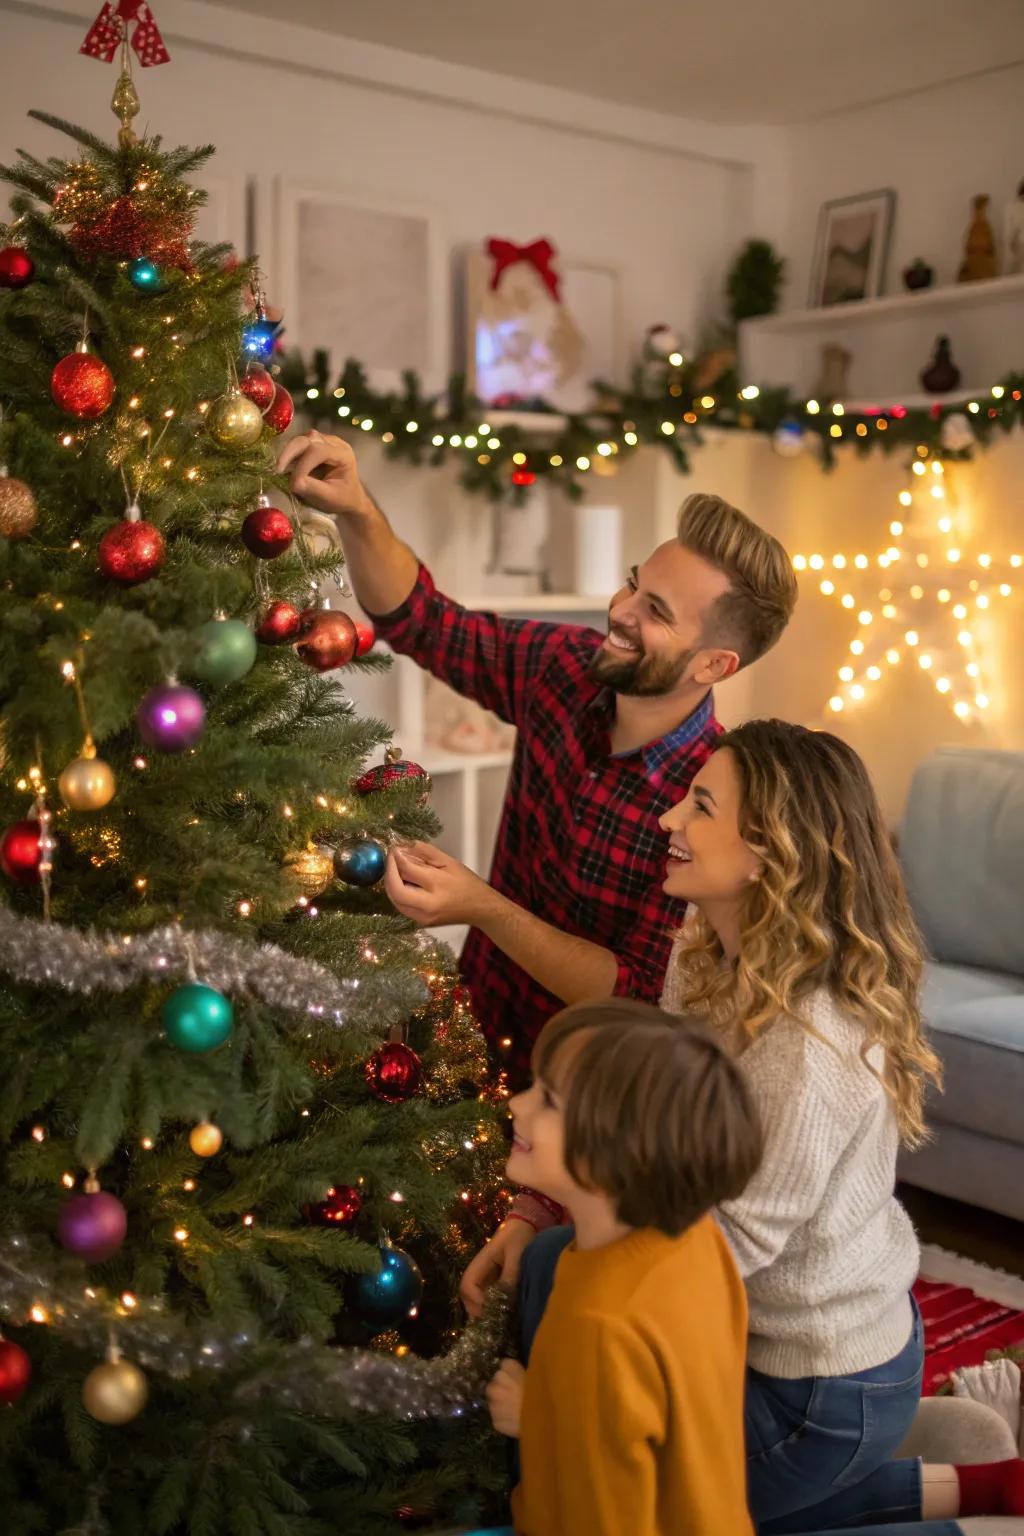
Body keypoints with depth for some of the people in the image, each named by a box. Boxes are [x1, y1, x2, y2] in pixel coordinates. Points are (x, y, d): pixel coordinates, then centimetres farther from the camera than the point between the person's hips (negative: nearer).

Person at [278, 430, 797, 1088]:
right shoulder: (566, 670, -8)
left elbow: (640, 1000, -21)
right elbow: (420, 619, 2)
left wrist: (484, 908, -30)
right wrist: (357, 511, -16)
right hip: (476, 1028, 4)